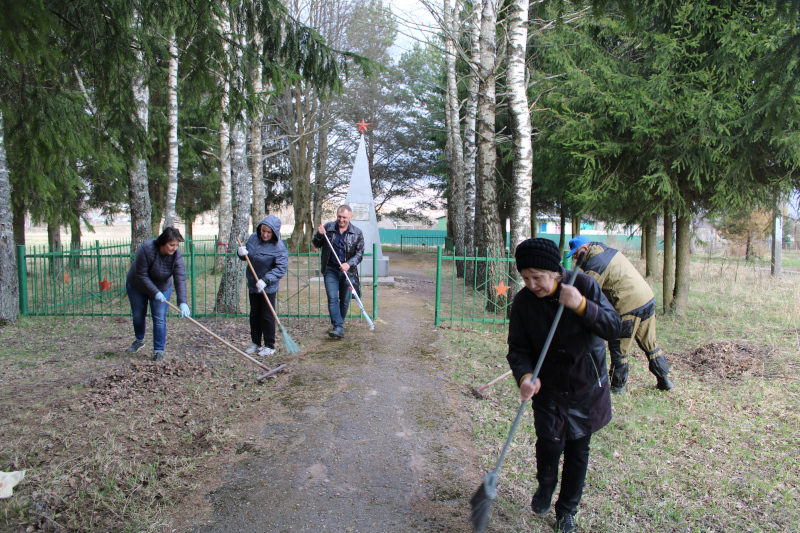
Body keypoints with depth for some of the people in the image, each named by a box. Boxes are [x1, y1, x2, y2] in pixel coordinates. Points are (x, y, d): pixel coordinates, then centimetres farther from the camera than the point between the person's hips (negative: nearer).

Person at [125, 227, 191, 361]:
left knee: (160, 319, -7)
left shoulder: (176, 255, -25)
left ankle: (159, 351, 1)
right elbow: (141, 275, -27)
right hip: (137, 286, -1)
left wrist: (182, 302, -39)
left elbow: (180, 279, -29)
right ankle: (139, 340, 41)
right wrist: (155, 293, -29)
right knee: (138, 316, 14)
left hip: (162, 288, 1)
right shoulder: (146, 249, -32)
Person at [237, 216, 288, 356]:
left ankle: (269, 346, 13)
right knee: (254, 315, 15)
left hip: (268, 288, -6)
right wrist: (241, 252, -13)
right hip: (253, 285, 6)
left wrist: (265, 280, -33)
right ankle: (255, 343, 29)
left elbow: (281, 268, -23)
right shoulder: (253, 238, -1)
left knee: (267, 317, 0)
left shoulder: (279, 247, -18)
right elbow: (245, 256, 12)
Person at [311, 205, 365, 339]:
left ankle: (340, 323, 28)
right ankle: (338, 328, -15)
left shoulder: (357, 233, 1)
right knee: (332, 299, -12)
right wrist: (319, 235, -8)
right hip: (331, 270, 0)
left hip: (348, 271, 0)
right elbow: (316, 245, 14)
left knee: (345, 300, 7)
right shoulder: (328, 228, 5)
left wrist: (349, 264, -19)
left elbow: (359, 253, -1)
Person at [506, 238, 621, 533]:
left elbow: (614, 327, -17)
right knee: (549, 444, -4)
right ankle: (546, 485, 33)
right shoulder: (523, 302, -13)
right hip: (548, 387, 0)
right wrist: (525, 376, -29)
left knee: (578, 449, 10)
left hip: (587, 386, 0)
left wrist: (582, 306, -34)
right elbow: (517, 347, -10)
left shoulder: (584, 285, -17)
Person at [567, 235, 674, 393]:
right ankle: (664, 380, 27)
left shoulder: (594, 264, -14)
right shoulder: (609, 250, 13)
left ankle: (617, 386, 13)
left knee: (618, 349, 4)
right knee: (650, 344, 19)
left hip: (629, 306, -9)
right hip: (648, 299, 9)